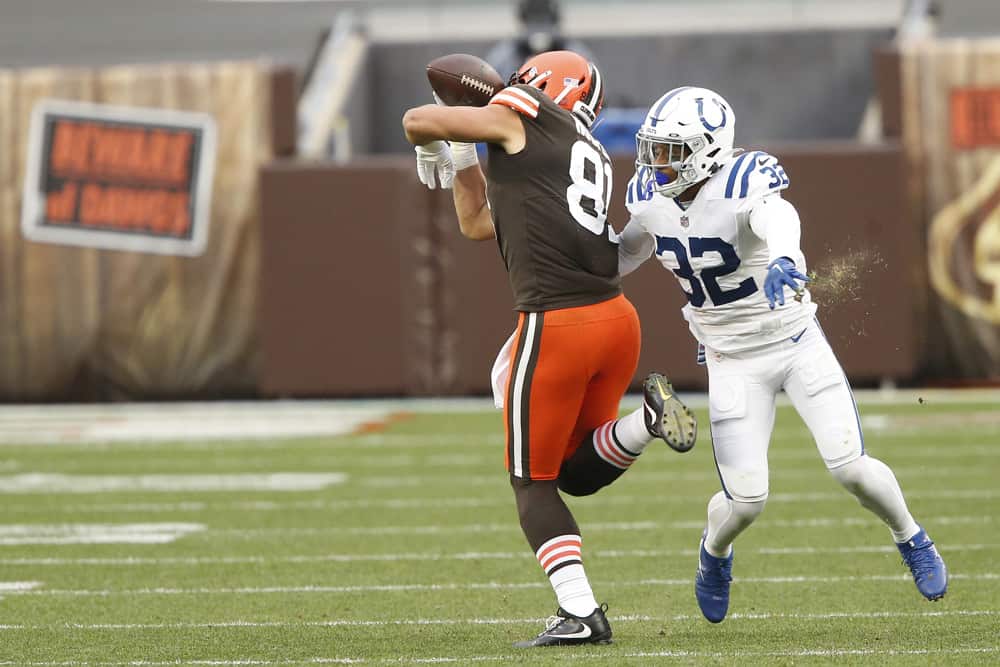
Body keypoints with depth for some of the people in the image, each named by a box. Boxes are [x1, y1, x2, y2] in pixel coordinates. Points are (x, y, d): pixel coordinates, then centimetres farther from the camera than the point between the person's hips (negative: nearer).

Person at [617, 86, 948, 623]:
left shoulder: (740, 184, -27)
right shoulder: (650, 197, -8)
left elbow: (777, 216, -51)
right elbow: (629, 251, 14)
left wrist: (782, 258, -71)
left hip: (797, 343, -3)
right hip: (734, 364, 3)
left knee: (850, 467, -10)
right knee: (746, 498, -7)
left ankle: (911, 539, 21)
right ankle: (714, 553, 29)